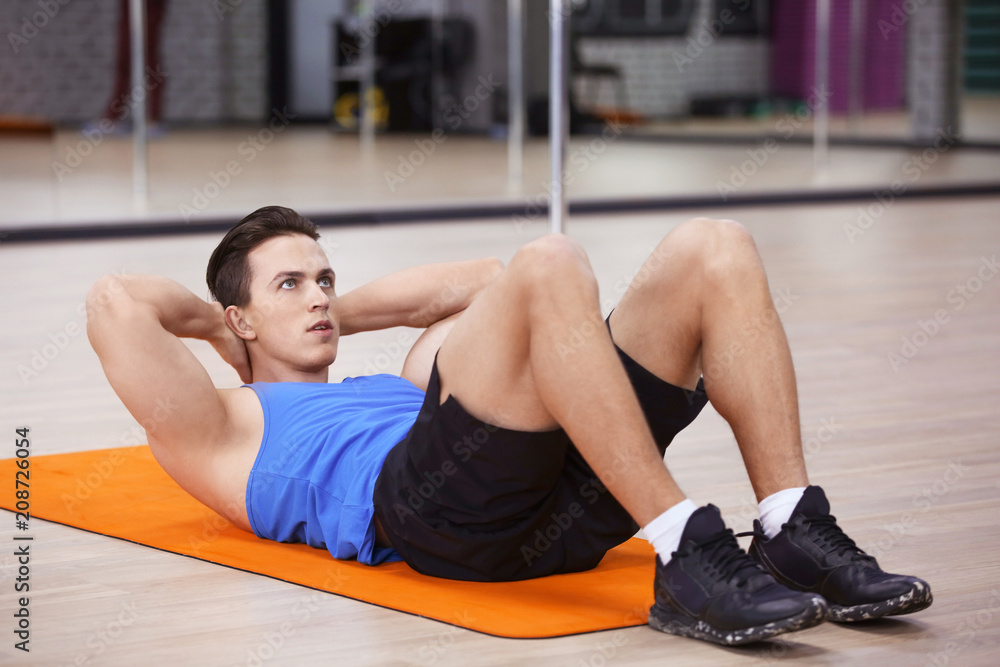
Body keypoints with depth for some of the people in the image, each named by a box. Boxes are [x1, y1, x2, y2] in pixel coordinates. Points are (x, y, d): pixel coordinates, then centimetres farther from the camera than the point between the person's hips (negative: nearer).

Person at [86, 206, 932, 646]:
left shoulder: (394, 389, 43)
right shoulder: (223, 429, 24)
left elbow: (475, 280, 52)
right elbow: (116, 303, 11)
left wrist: (337, 315, 51)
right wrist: (219, 326, 29)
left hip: (561, 504, 7)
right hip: (434, 507, -7)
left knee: (713, 250, -9)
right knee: (549, 266, -30)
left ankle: (795, 534, -21)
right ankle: (689, 560, -40)